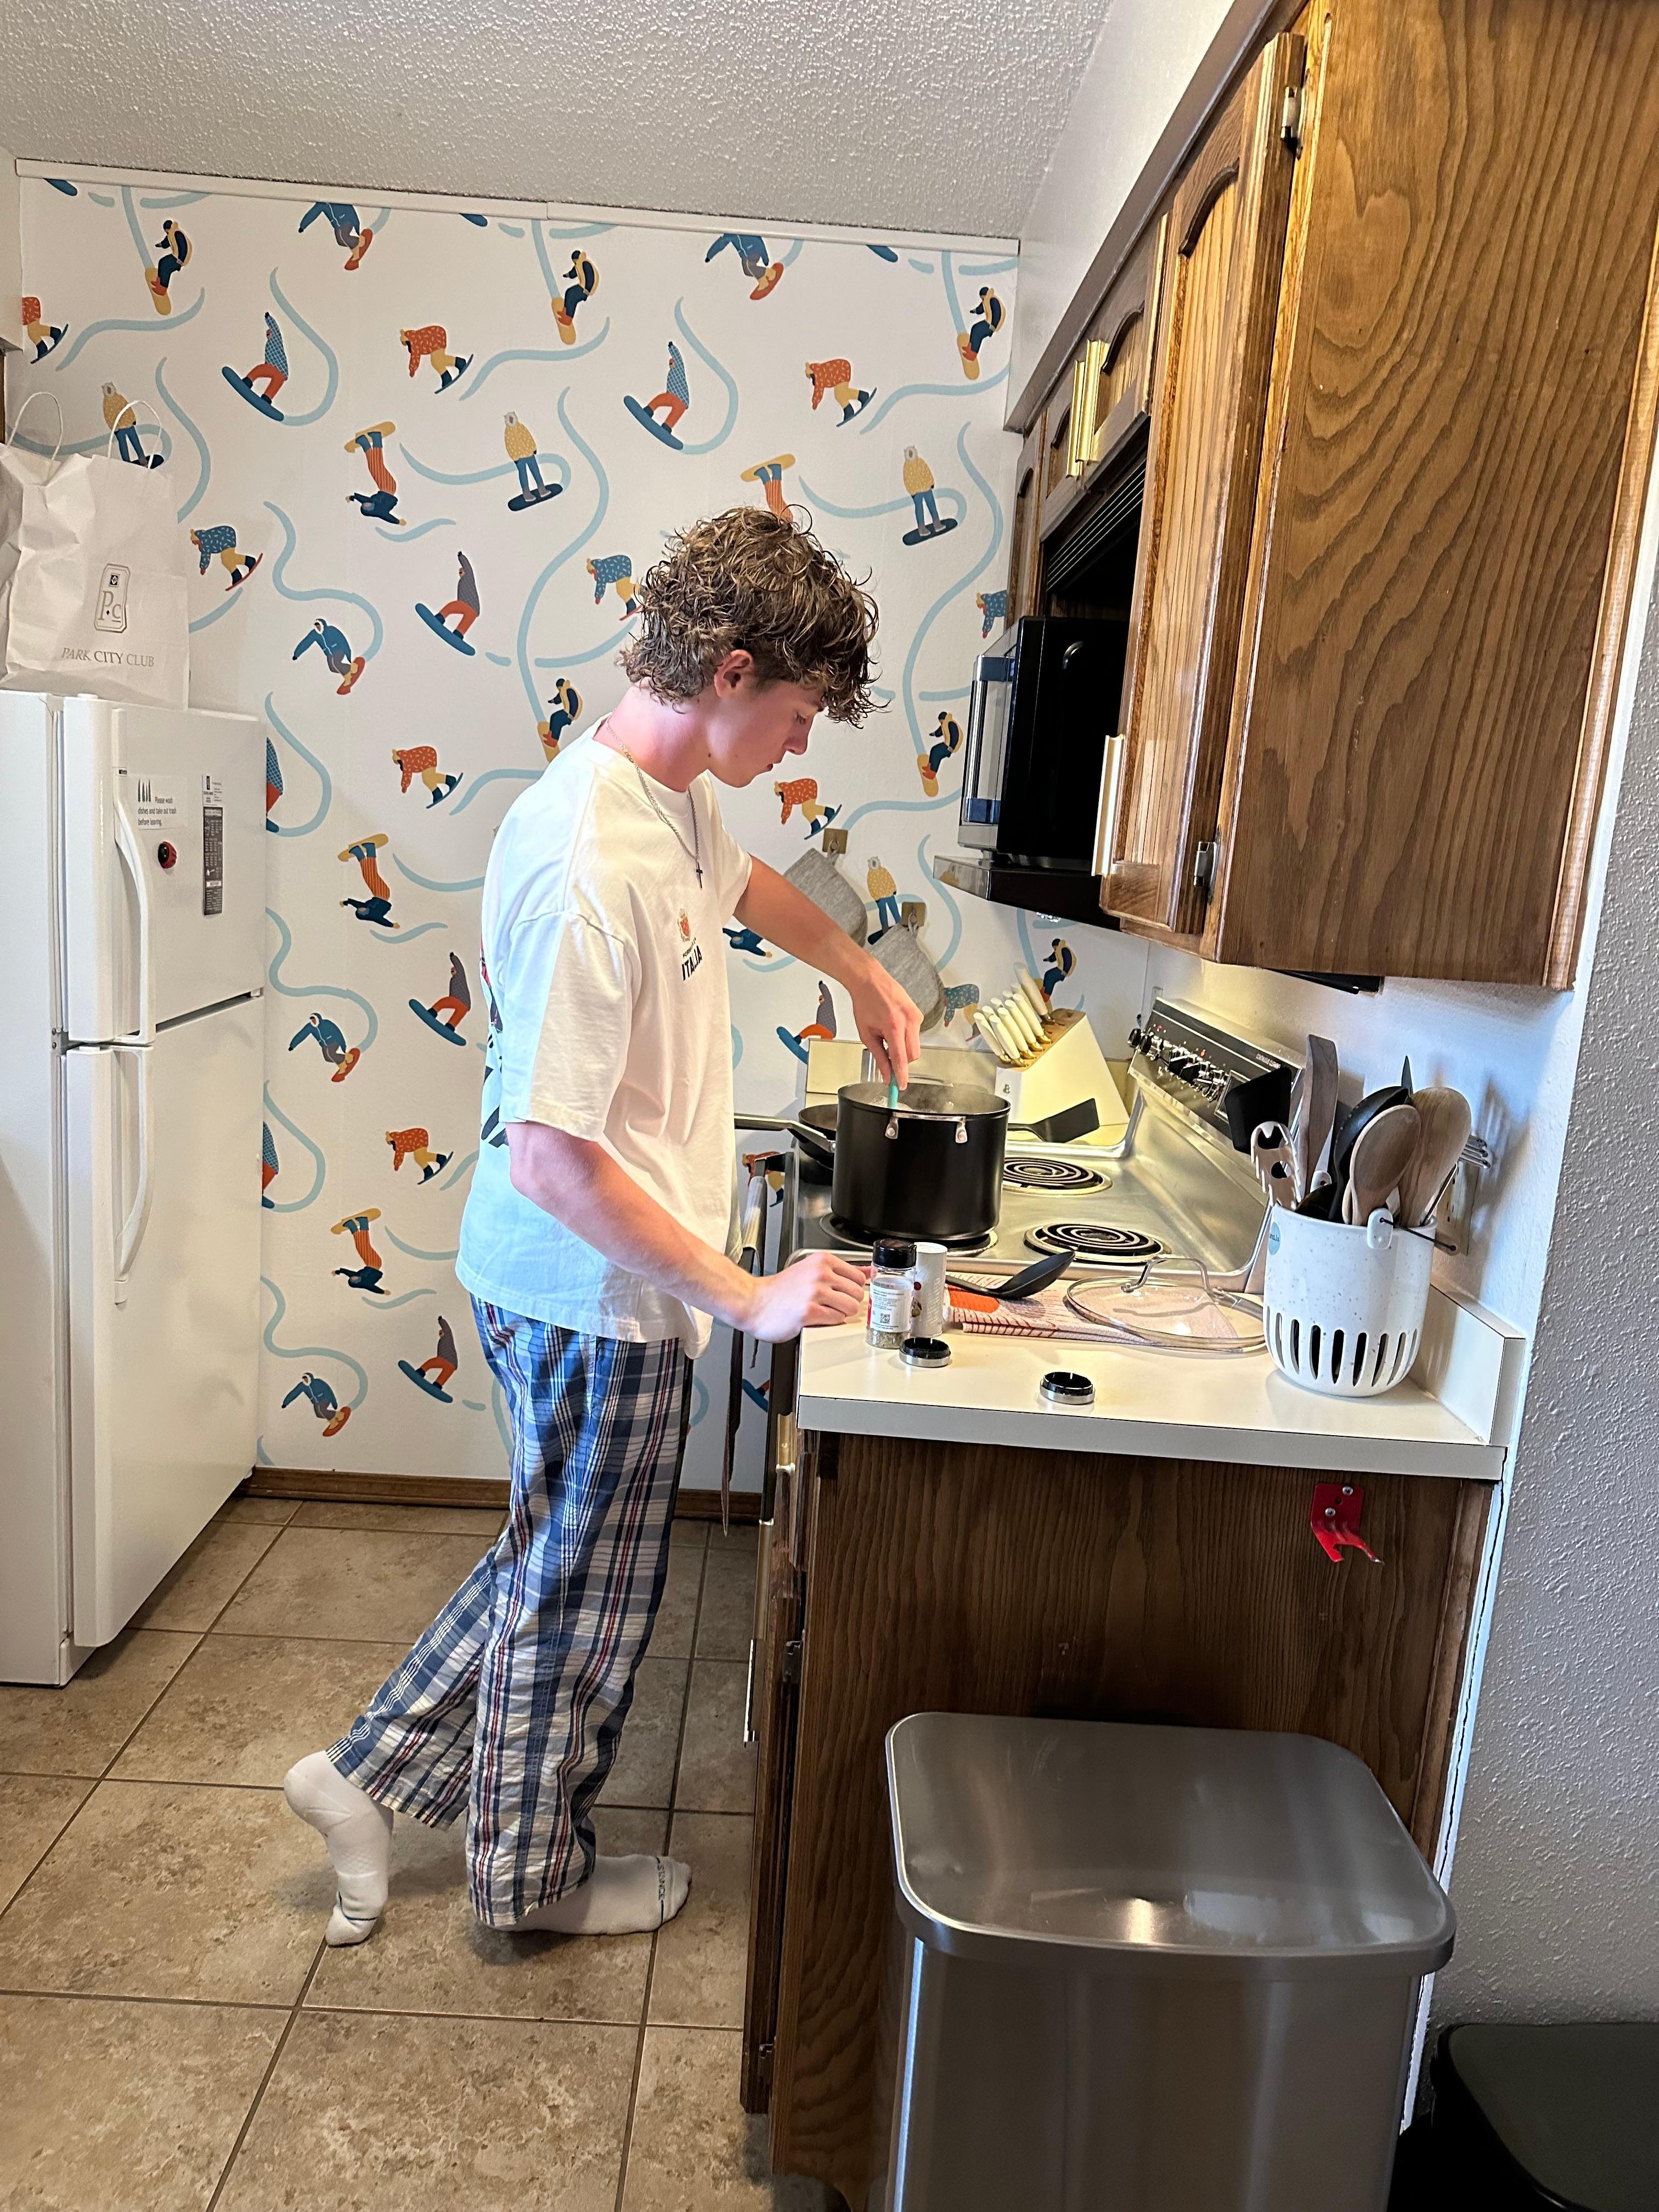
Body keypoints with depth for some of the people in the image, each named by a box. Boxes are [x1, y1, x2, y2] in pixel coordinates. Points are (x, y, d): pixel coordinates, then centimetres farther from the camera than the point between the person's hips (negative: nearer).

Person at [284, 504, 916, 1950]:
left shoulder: (675, 797, 2)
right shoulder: (586, 864, -28)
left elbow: (743, 884, 29)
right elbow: (548, 1156, -29)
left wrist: (864, 973, 22)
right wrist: (747, 1296, -24)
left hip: (612, 1287, 9)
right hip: (595, 1299, -9)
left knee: (553, 1565, 24)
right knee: (581, 1599, 13)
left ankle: (373, 1778, 40)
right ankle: (536, 1876, 38)